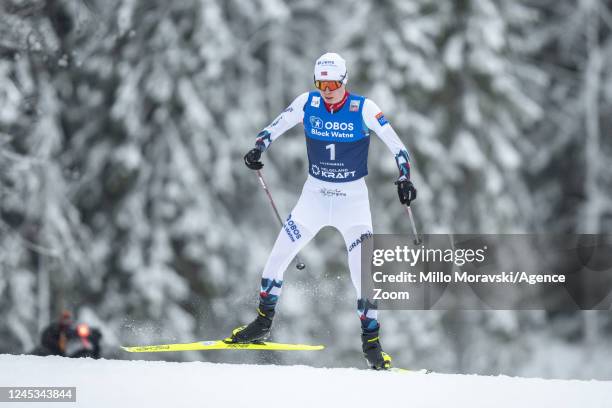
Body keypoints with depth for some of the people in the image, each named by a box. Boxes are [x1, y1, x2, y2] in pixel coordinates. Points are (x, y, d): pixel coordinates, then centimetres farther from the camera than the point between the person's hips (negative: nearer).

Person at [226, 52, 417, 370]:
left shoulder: (363, 108, -13)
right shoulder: (307, 103, -5)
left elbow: (396, 146, -12)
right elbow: (274, 128, 5)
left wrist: (404, 178, -25)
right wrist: (258, 149, -13)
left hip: (353, 200, -3)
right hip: (314, 196, 3)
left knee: (364, 272, -12)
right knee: (276, 258, 2)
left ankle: (371, 343, -2)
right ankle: (262, 324, 20)